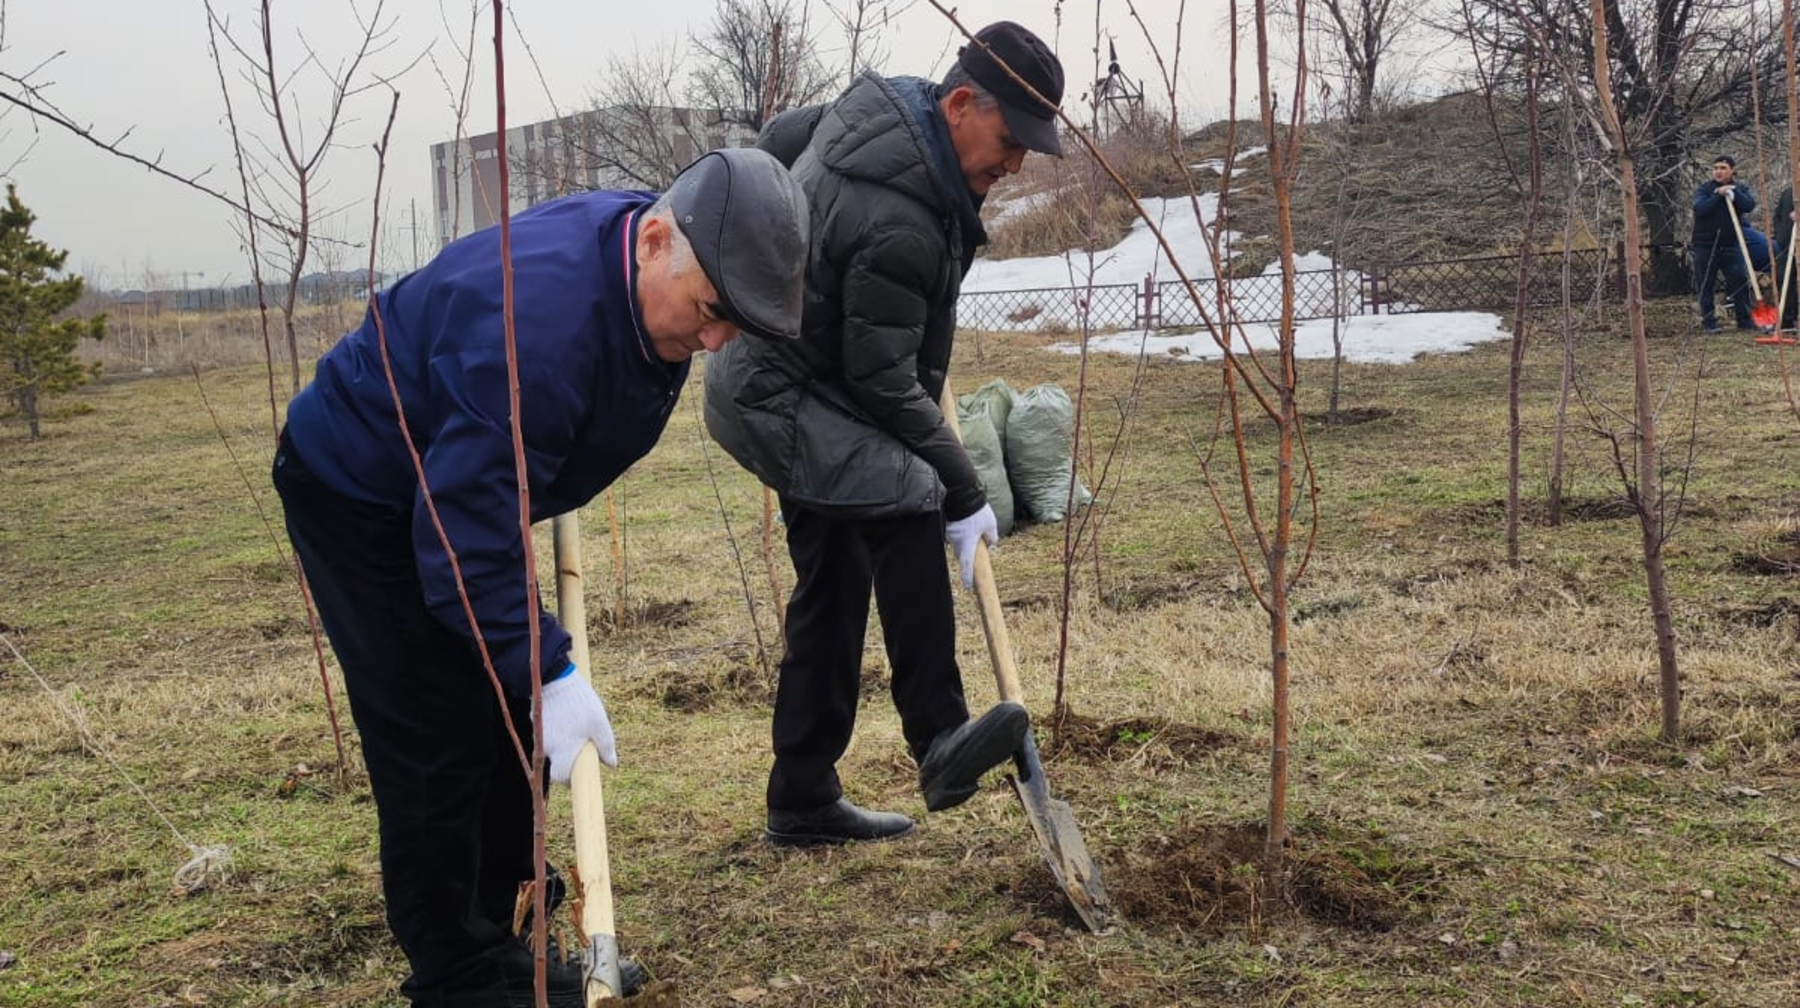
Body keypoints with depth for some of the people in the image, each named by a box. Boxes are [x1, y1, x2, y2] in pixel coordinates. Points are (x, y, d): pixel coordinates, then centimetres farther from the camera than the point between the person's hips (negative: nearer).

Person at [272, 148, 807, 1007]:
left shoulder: (652, 277, -9)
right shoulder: (540, 318, -39)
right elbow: (466, 534, -37)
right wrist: (548, 671, -36)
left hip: (456, 481, 9)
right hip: (357, 492, -9)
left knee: (508, 725, 11)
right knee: (437, 745, -8)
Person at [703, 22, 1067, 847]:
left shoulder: (879, 106, -3)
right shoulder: (897, 226, -30)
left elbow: (777, 137, 17)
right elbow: (886, 384, -24)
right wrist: (963, 494, -16)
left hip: (779, 370, 10)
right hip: (773, 397, -10)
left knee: (834, 581, 9)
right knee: (909, 507, -28)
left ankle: (803, 801, 15)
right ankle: (939, 741, -27)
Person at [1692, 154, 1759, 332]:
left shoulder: (1740, 189, 6)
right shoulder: (1705, 189, 0)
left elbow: (1750, 205, -13)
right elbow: (1699, 208, -18)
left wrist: (1733, 192, -20)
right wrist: (1718, 195, -22)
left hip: (1730, 245, 2)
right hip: (1705, 245, -2)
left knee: (1741, 281, -2)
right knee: (1705, 286, 1)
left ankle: (1744, 319, 7)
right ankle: (1708, 321, 10)